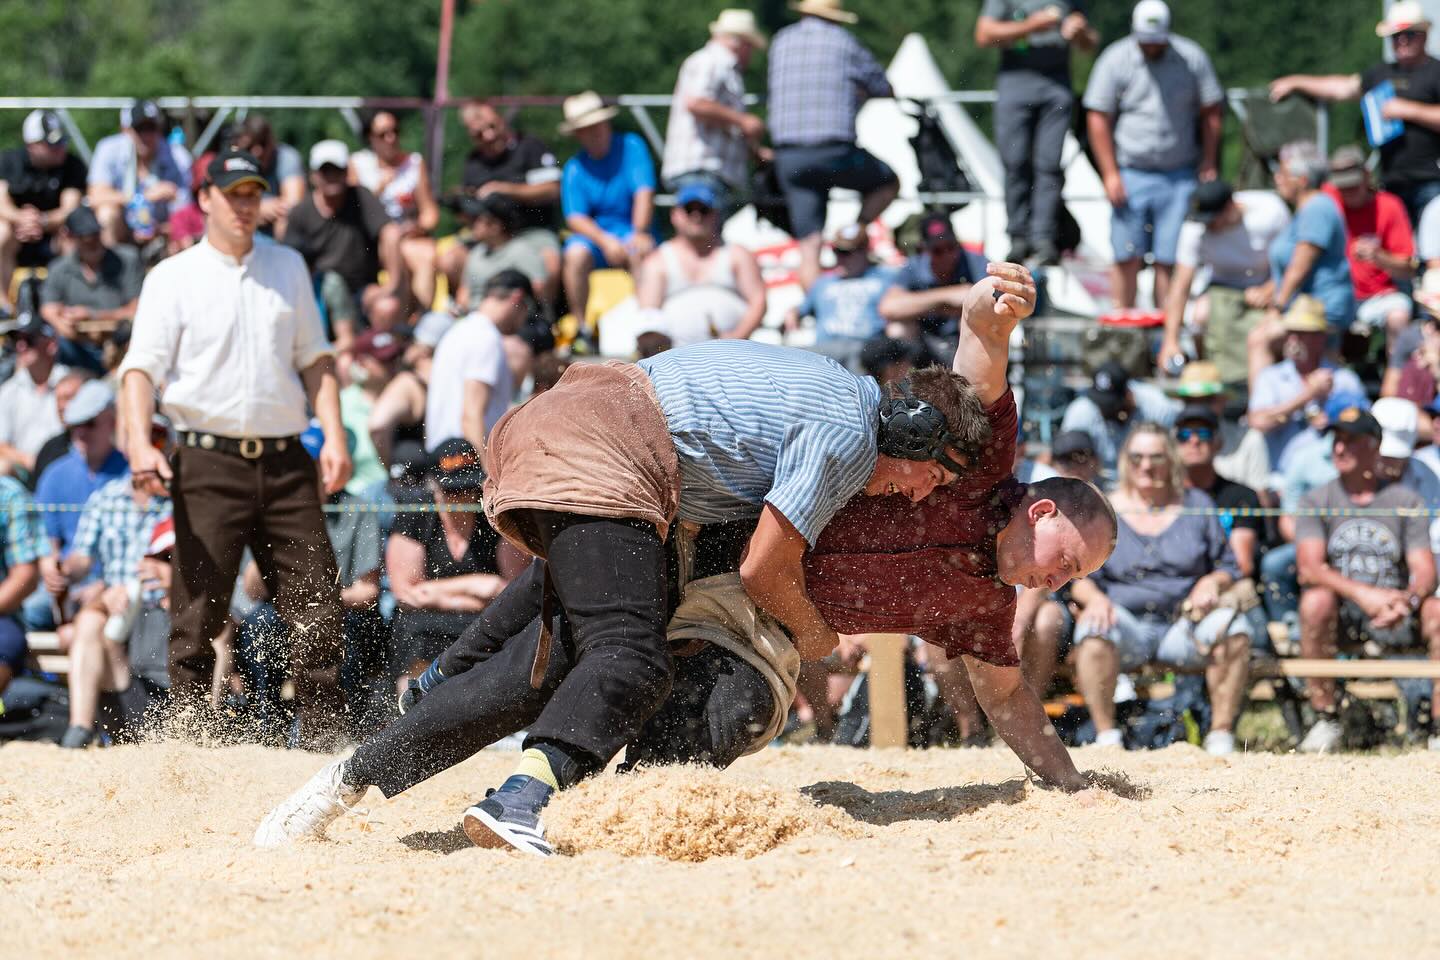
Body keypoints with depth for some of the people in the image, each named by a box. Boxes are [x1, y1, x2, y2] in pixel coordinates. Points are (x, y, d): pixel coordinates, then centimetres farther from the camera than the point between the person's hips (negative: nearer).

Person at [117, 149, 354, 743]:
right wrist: (140, 445, -22)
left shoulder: (288, 267, 16)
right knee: (198, 615, -5)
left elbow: (314, 358, 18)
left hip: (286, 463, 4)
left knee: (318, 607, -1)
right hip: (210, 464, -4)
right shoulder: (173, 277, 3)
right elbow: (142, 368, -6)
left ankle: (321, 740, 5)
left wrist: (333, 435, 4)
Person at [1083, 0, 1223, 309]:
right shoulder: (1115, 60, -2)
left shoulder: (1191, 58, 2)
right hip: (1130, 174, 0)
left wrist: (1208, 164, 3)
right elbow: (1098, 119, 0)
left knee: (1168, 260, -4)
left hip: (1179, 176, 0)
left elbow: (1211, 111, 10)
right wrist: (1110, 174, -5)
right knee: (1127, 258, -3)